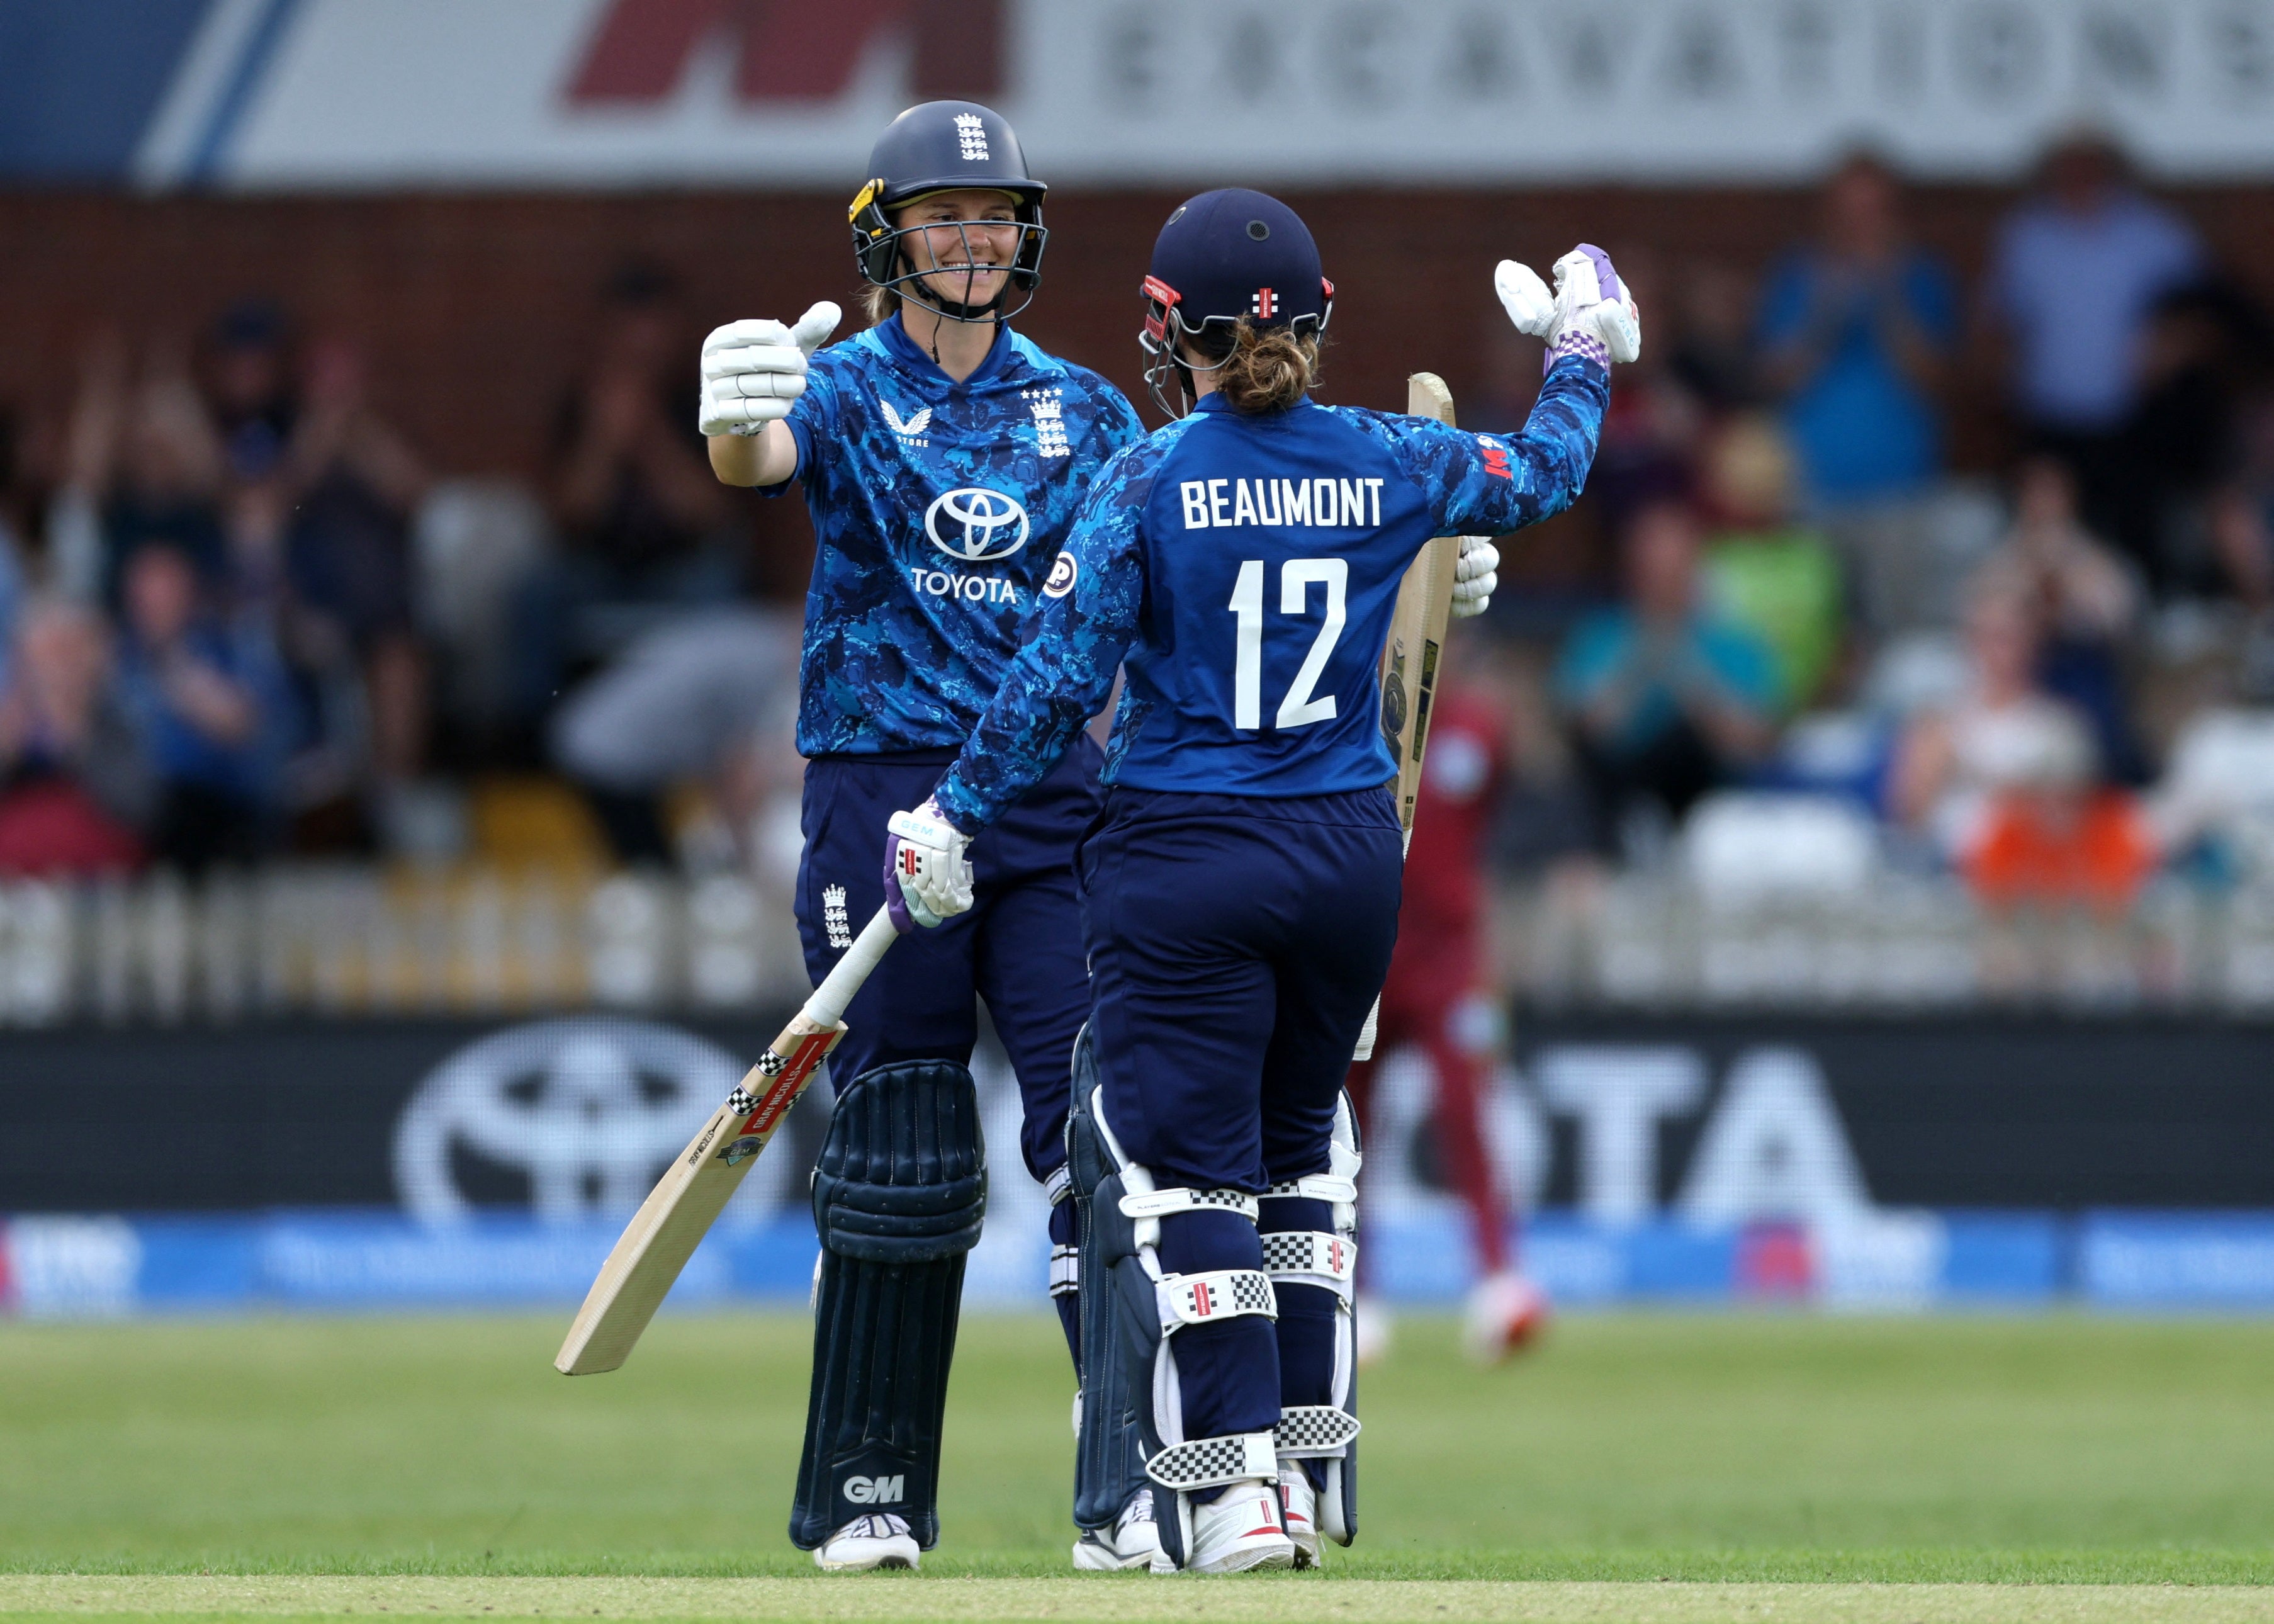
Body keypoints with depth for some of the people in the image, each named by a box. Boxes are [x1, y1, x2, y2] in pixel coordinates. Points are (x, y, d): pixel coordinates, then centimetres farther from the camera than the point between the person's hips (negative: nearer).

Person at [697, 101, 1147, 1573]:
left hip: (1052, 789, 3)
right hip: (884, 788, -3)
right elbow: (761, 455, -23)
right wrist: (733, 417, -49)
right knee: (900, 1146, 0)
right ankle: (869, 1492, 9)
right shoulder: (844, 389, -1)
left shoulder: (1081, 405, 12)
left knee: (1100, 1120, -7)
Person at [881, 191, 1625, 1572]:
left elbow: (1058, 682, -10)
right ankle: (1312, 1454, 21)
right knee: (1298, 1146, 20)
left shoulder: (1149, 483, -10)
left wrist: (960, 820, 1)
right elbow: (1543, 472, 18)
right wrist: (1585, 357, 37)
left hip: (1184, 862, -4)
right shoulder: (1383, 466, 0)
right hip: (1353, 857, 4)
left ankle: (1234, 1483, -6)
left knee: (1184, 1162, 0)